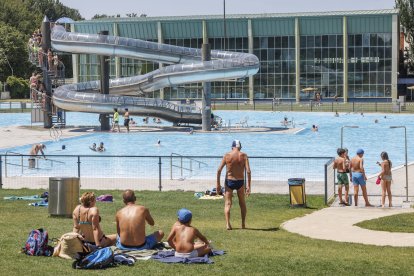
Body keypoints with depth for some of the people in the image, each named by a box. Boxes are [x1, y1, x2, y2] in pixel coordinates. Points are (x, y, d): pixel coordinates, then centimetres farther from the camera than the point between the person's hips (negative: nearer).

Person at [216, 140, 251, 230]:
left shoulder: (227, 155, -4)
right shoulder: (244, 156, -4)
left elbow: (219, 170, -7)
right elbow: (248, 171, -12)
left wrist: (218, 184, -1)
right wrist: (249, 186, -9)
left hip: (229, 182, -1)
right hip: (240, 182, 1)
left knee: (228, 203, 2)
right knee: (242, 203, 20)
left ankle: (228, 224, -14)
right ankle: (243, 224, 24)